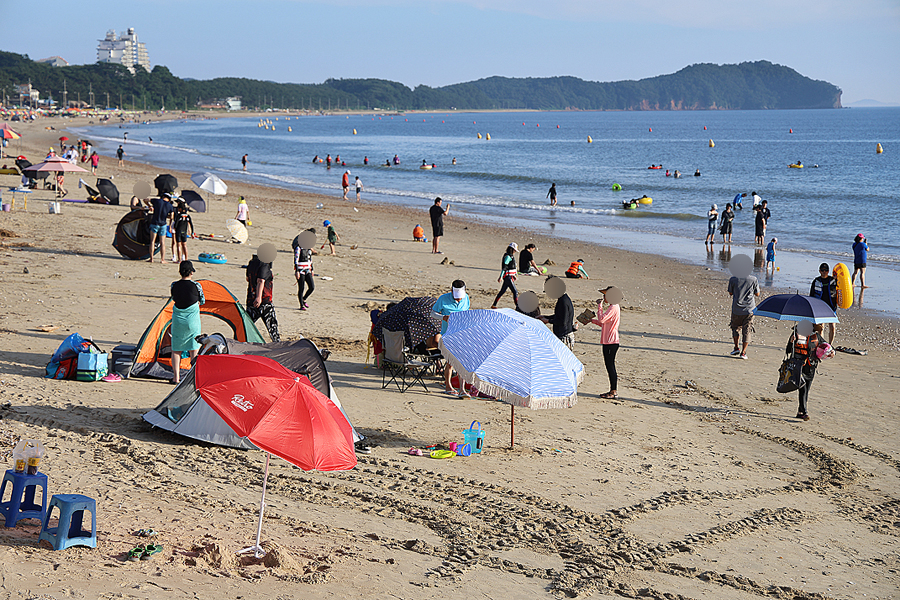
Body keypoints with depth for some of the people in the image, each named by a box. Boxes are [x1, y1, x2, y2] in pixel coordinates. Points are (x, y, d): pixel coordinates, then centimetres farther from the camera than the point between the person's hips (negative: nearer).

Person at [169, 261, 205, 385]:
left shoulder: (173, 286, -4)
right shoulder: (196, 285, -10)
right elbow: (202, 301, 5)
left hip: (177, 320, 2)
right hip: (192, 320, -2)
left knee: (176, 349, 10)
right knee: (194, 349, 7)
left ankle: (176, 377, 9)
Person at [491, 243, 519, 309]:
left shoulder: (510, 256, 16)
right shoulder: (508, 256, -14)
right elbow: (504, 267, -20)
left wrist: (513, 275, 29)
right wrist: (501, 277, -24)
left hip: (510, 277, 10)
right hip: (508, 277, -10)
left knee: (502, 291, 15)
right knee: (515, 292, -10)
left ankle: (494, 305, 22)